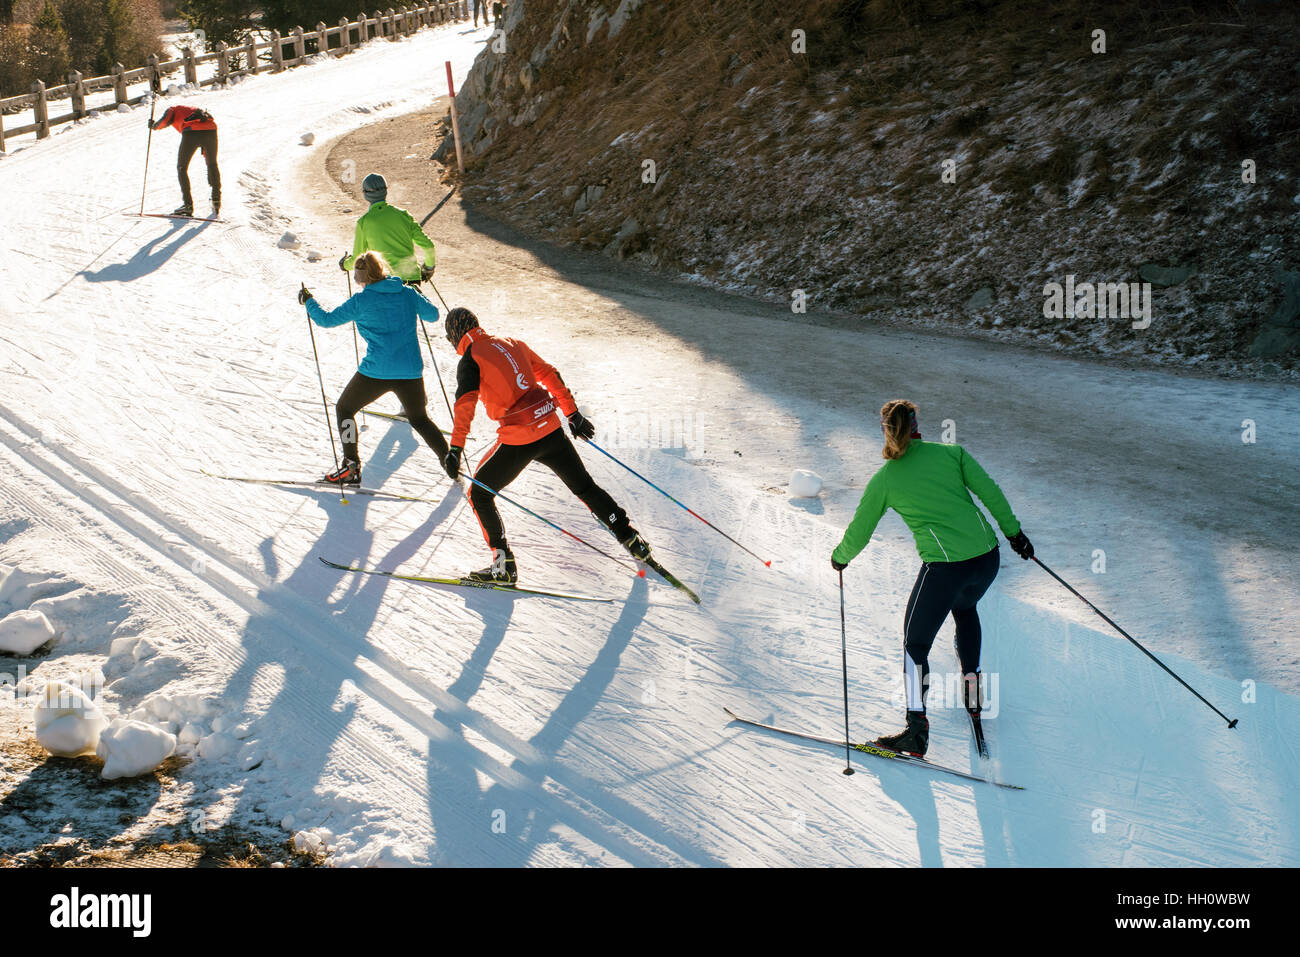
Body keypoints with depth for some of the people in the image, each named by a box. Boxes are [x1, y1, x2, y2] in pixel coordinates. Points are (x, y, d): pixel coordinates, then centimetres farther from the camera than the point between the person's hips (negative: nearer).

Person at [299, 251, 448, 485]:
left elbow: (327, 319, 3)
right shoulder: (408, 293, 5)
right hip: (411, 372, 4)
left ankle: (351, 468, 11)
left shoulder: (362, 301, -5)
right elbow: (433, 315, 19)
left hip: (377, 371, -4)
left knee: (344, 409, 17)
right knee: (419, 419, 25)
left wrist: (308, 301, 20)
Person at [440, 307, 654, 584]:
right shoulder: (513, 344, 14)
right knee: (585, 487, 22)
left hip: (517, 441, -6)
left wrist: (455, 449, -23)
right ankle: (631, 540, 29)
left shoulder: (470, 360, -4)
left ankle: (503, 565, 6)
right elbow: (550, 376, 19)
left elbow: (465, 403, -18)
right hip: (551, 430, 6)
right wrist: (573, 413, 26)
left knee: (479, 495, 11)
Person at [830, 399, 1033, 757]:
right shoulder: (950, 452, 7)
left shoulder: (883, 479, 3)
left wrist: (840, 557, 31)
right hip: (986, 557, 4)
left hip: (945, 567, -4)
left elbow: (858, 533, 12)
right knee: (964, 607, 36)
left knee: (915, 643, 11)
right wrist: (1014, 532, 14)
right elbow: (990, 492, 3)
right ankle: (971, 693, 36)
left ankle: (917, 729, 5)